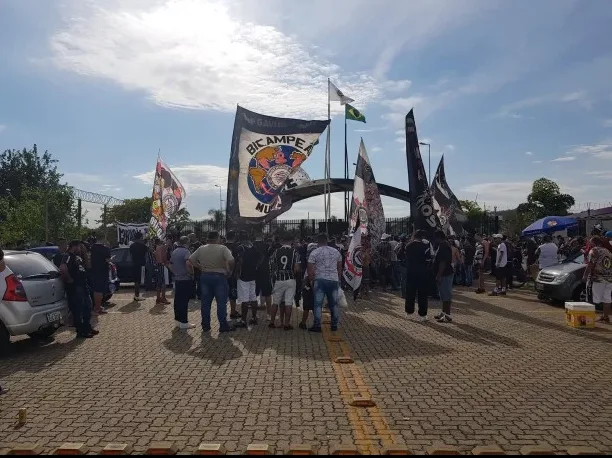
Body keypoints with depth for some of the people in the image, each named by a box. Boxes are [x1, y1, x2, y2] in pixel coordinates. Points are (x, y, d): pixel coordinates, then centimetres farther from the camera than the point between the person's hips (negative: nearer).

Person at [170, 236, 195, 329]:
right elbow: (188, 264, -29)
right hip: (186, 279, -8)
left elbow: (171, 265, 20)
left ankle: (178, 319, 21)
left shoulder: (174, 252, 11)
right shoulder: (186, 251, -14)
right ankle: (183, 322, 0)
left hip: (177, 279, 8)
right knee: (184, 301, -4)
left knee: (178, 300, 13)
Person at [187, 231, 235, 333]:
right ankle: (223, 326, 8)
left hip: (204, 276, 4)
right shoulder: (223, 248, -10)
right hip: (219, 277, -4)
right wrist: (229, 271, -8)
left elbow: (189, 262, 1)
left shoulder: (201, 249, 2)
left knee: (205, 303, 12)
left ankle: (205, 325, 19)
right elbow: (231, 261, -24)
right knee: (221, 302, 4)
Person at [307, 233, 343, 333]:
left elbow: (310, 269, -7)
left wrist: (310, 279, 8)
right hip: (334, 280, 4)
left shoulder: (314, 252, -3)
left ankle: (317, 325, 1)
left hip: (320, 280, -3)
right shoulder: (336, 252, 10)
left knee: (318, 303, 1)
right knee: (334, 303, 12)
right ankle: (334, 325, 19)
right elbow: (340, 268, 16)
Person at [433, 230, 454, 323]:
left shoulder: (444, 246, -18)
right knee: (444, 295, 16)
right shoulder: (443, 245, 15)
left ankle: (447, 315, -1)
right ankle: (444, 313, 25)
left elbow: (443, 263, -24)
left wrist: (438, 276, -23)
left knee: (446, 295, -6)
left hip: (445, 275, -11)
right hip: (444, 274, 11)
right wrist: (438, 275, 21)